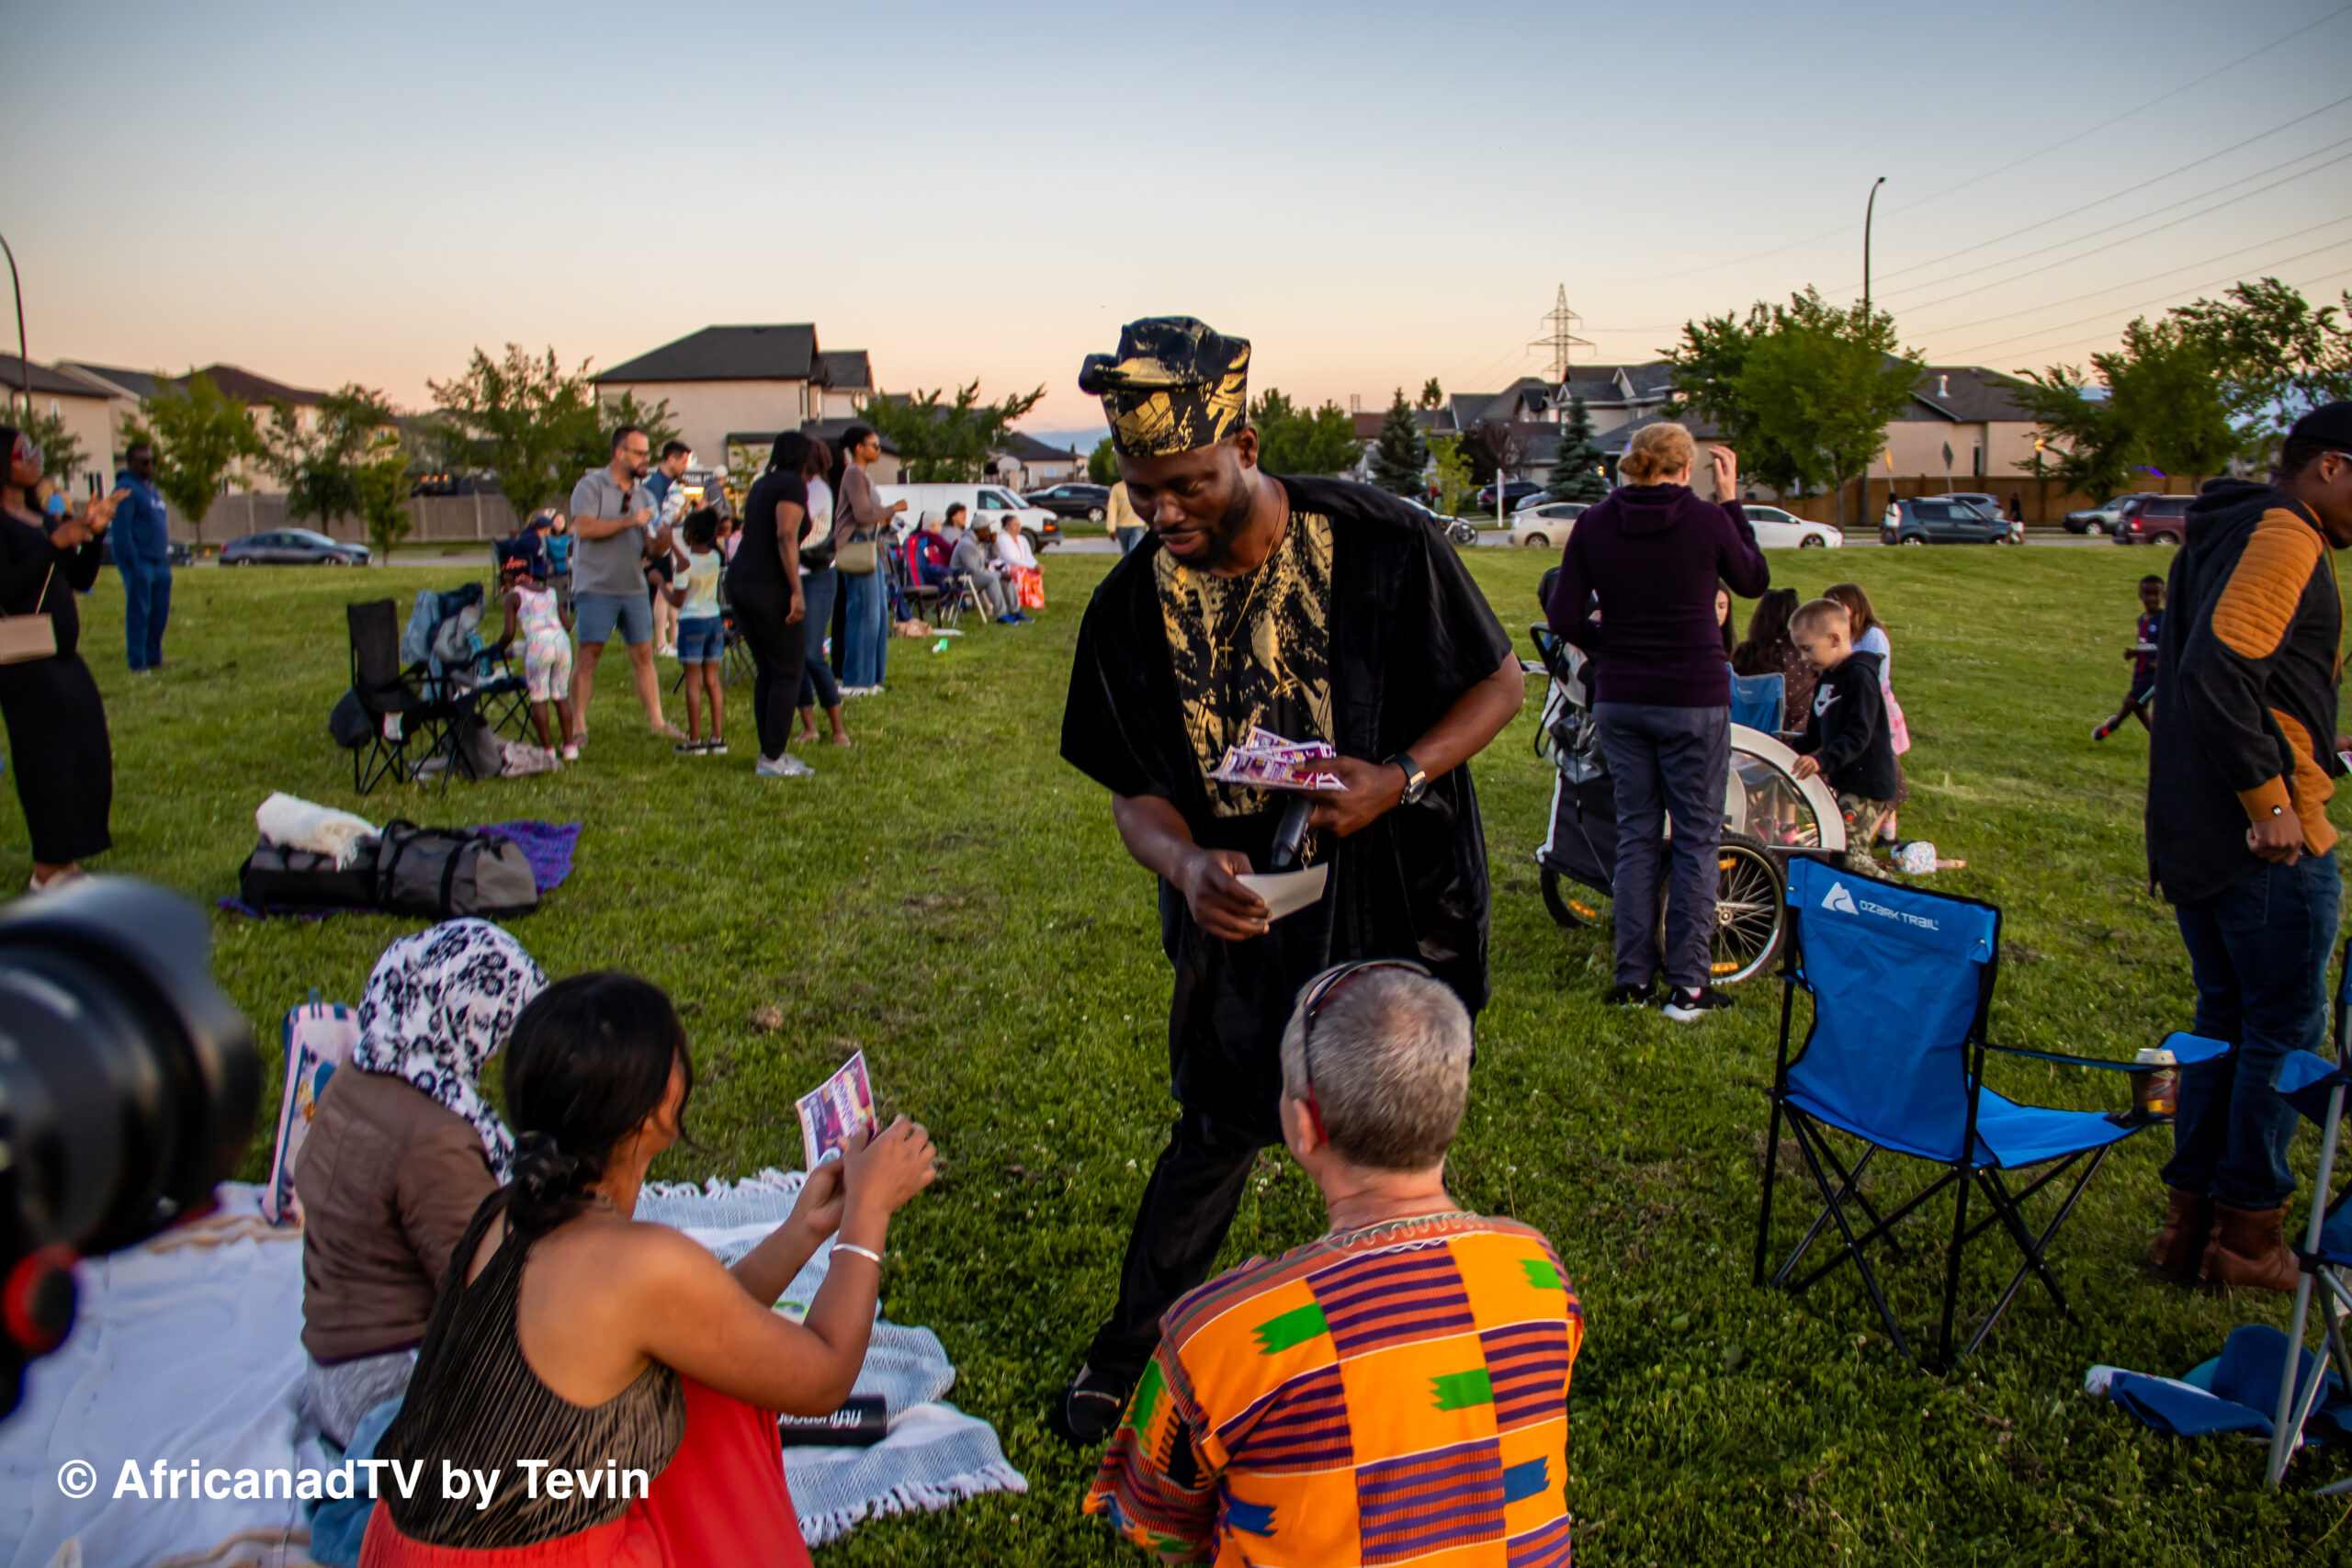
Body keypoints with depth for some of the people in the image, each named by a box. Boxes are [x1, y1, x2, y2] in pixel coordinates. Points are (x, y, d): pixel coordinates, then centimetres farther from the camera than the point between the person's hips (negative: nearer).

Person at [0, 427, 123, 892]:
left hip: (64, 658, 9)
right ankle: (50, 870, 5)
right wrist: (56, 542, -24)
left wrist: (93, 534, 3)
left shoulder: (43, 519, 15)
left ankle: (65, 867, 19)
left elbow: (81, 581, 15)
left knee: (88, 762, 10)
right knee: (47, 766, -5)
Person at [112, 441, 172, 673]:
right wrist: (133, 562, -20)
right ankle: (137, 663, -5)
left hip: (159, 563, 8)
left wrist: (166, 556, 17)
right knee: (139, 613, -7)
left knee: (160, 613, 10)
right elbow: (122, 530, -16)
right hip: (139, 562, -8)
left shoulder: (152, 489, 20)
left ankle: (154, 658, 18)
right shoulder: (126, 489, -8)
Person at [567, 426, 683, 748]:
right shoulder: (591, 486, -3)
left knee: (643, 655, 4)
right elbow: (584, 527, -18)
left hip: (634, 588, 5)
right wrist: (630, 521, -20)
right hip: (596, 586, -5)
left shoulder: (644, 495, 14)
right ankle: (578, 727, -1)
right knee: (589, 655, -6)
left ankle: (657, 721, 8)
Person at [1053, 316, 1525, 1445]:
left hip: (1395, 899, -1)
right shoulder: (1131, 607, -10)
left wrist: (1398, 778, -23)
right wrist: (1188, 864, -26)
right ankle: (1132, 1345, 37)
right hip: (1239, 914, 1)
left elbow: (1499, 683, -7)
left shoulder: (1378, 545, -18)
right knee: (1216, 1130, 13)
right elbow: (1135, 791, -3)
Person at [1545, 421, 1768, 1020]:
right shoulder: (1707, 520, -8)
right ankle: (1687, 984, 8)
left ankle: (1634, 978, 15)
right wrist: (1731, 503, 14)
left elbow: (1564, 616, -4)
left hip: (1619, 700, 3)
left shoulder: (1593, 524, -1)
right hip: (1694, 700, -3)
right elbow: (1755, 581, 11)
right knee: (1696, 838, 6)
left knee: (1636, 834, 12)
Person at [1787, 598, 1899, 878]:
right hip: (1844, 781, 10)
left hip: (1867, 783, -10)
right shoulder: (1826, 678, 14)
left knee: (1848, 856, -17)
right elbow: (1815, 736, 21)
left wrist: (1823, 760, -37)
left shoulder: (1860, 677, -15)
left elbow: (1859, 735, -25)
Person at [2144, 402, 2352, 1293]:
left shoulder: (2216, 535, 18)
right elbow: (2222, 668, -25)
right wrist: (2271, 798, -22)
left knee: (2224, 1019, 15)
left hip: (2193, 833, 9)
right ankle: (2247, 1237, 11)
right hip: (2268, 841, -9)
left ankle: (2190, 1226, 21)